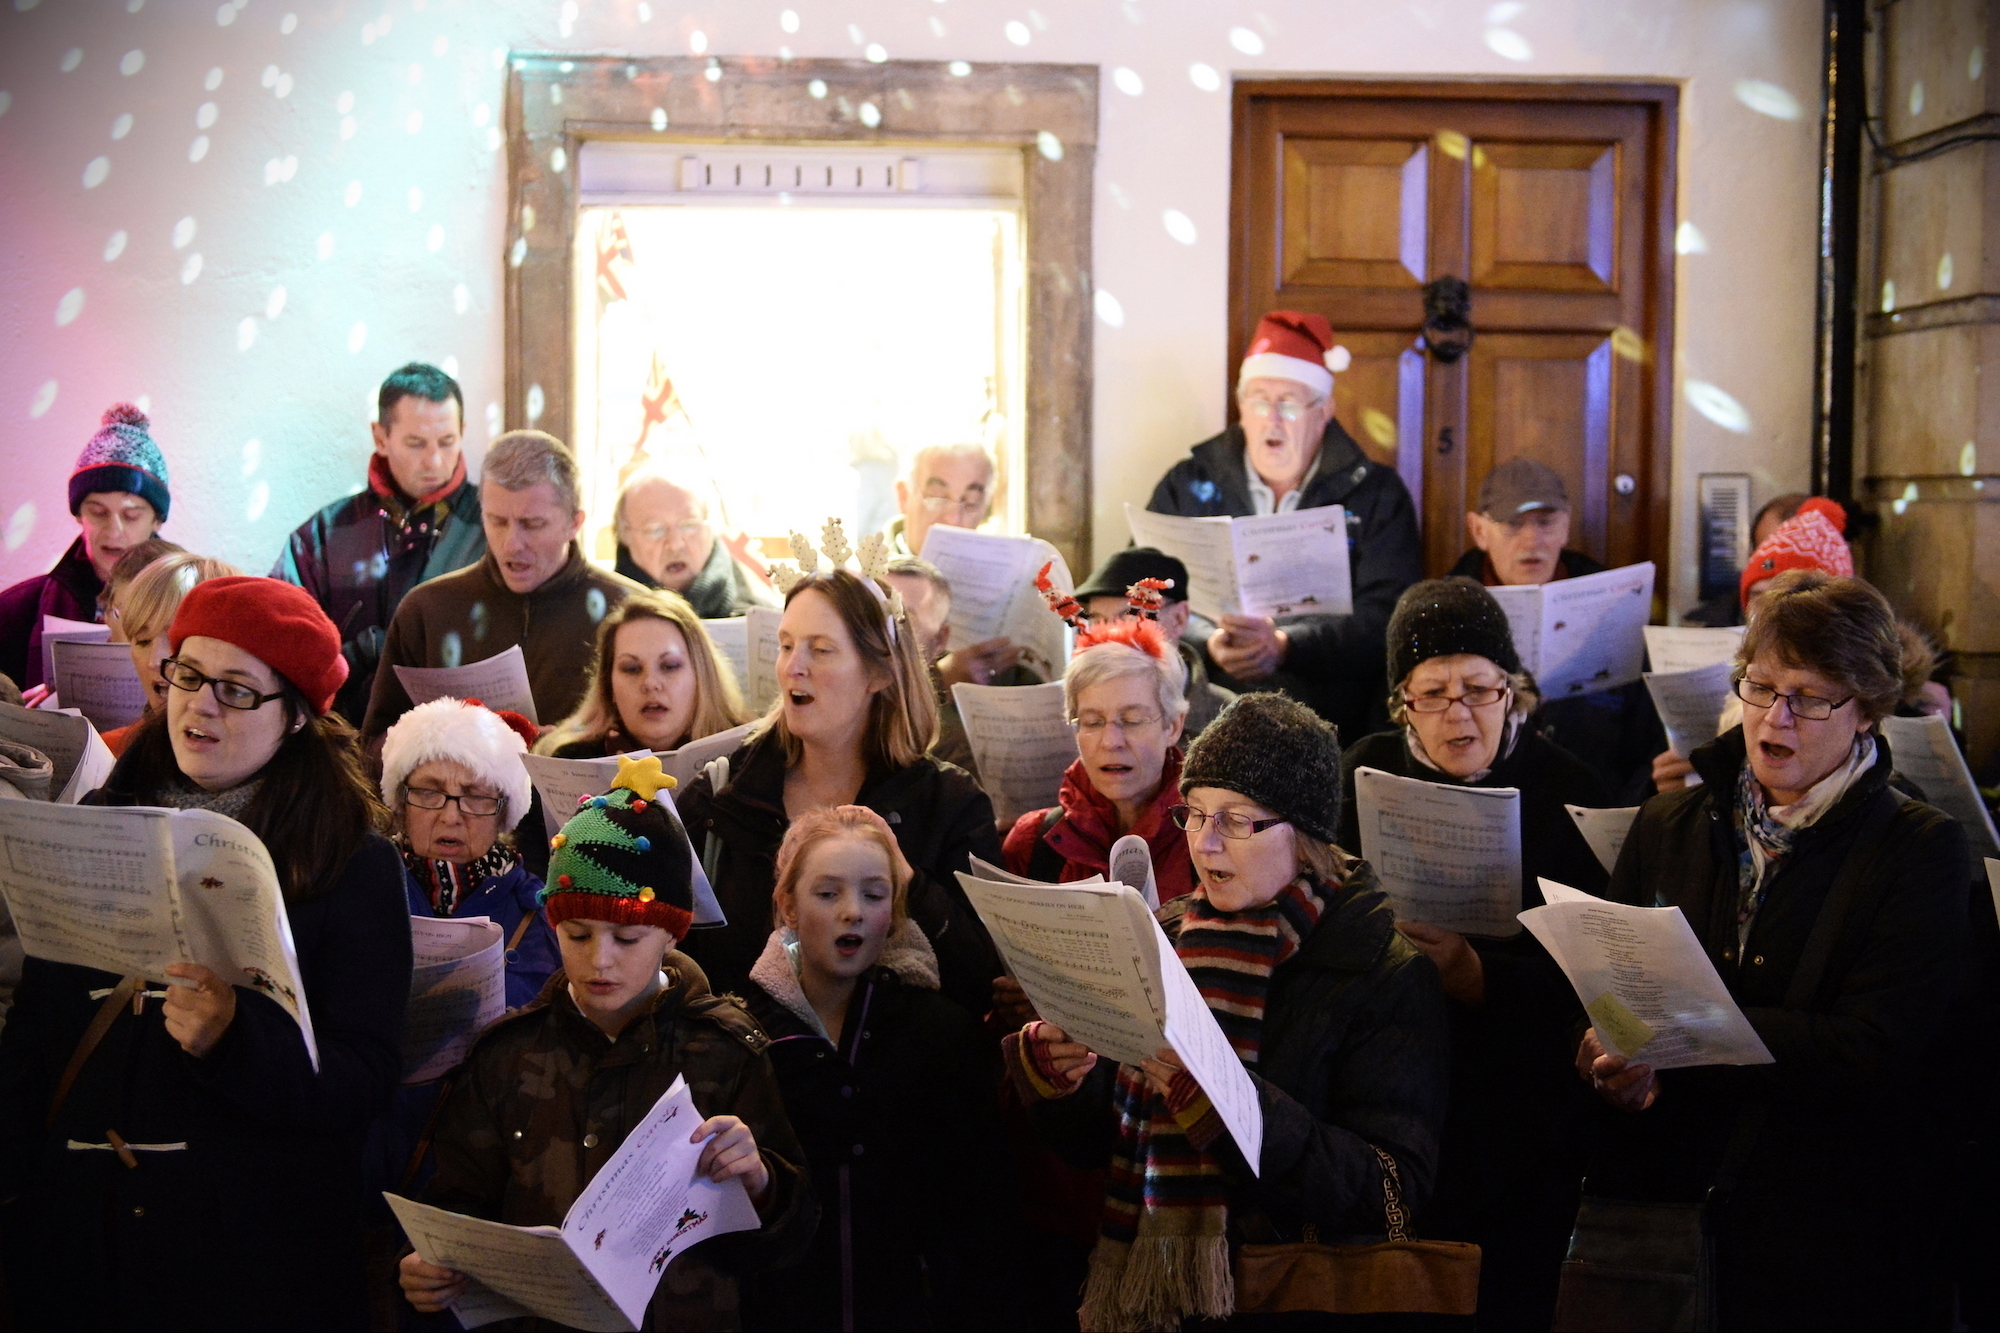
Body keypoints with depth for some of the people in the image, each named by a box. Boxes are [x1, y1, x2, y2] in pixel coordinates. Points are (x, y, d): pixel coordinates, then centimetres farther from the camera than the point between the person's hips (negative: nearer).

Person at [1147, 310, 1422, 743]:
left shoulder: (1377, 495, 12)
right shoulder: (1186, 486, 17)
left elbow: (1389, 617, 0)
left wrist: (1285, 646, -16)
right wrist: (1208, 645, -12)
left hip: (1334, 730, -1)